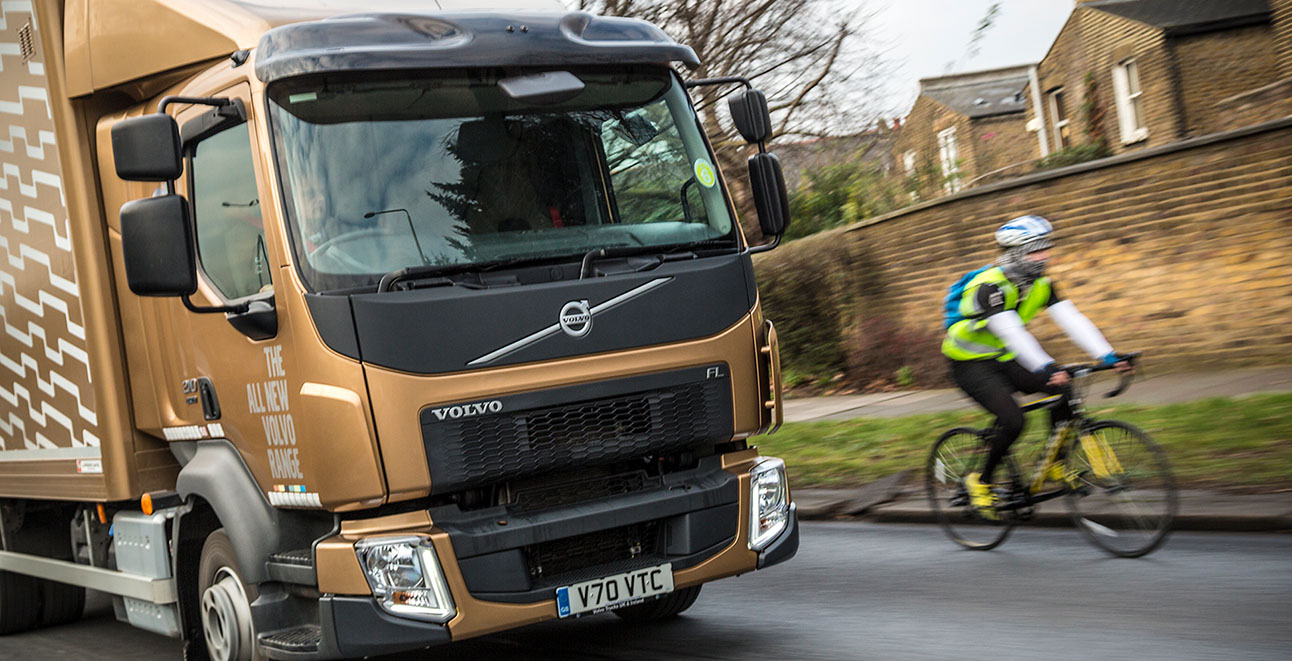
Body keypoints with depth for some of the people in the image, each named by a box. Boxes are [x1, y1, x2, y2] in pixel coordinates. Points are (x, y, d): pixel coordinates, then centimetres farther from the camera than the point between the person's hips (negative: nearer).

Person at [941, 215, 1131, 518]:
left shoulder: (1041, 285, -4)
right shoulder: (990, 285, -28)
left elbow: (1072, 319, -12)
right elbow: (1012, 331, -41)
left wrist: (1109, 356, -23)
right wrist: (1046, 369, -52)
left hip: (1003, 358, 7)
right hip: (970, 365, -7)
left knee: (1066, 389, -12)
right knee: (1012, 420, -25)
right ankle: (981, 480, -4)